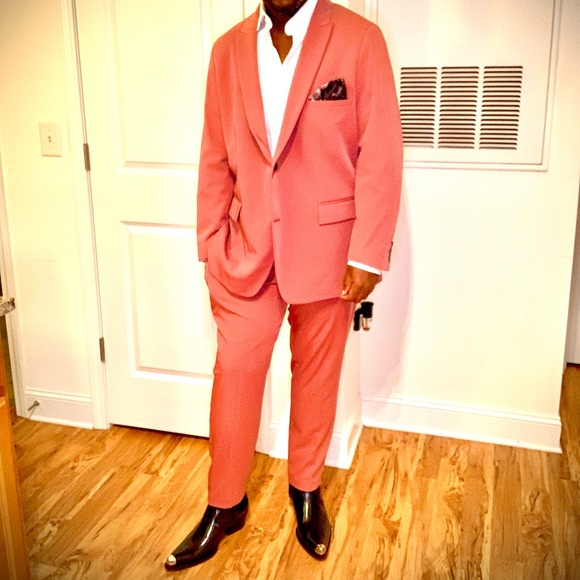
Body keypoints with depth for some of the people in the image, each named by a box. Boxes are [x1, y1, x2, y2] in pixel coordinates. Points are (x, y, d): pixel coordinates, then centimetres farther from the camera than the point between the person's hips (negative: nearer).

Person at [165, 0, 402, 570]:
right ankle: (224, 505, 26)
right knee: (234, 373, 6)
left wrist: (367, 254, -12)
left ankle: (306, 490, 35)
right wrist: (210, 247, 4)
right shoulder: (229, 48, 4)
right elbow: (215, 159, 6)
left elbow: (380, 156, -9)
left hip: (325, 246, -2)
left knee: (316, 376, 13)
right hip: (247, 247, 3)